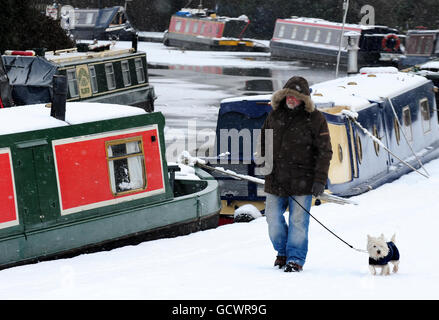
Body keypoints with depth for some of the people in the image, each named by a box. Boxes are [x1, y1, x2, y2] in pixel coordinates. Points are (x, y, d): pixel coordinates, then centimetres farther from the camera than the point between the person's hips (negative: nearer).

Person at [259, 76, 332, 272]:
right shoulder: (275, 114, 7)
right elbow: (264, 138, 24)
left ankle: (295, 258, 8)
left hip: (301, 181, -5)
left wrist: (320, 180, -12)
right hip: (275, 179, 5)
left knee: (298, 220, -3)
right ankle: (282, 252, 27)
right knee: (273, 217, 7)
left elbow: (325, 151, -7)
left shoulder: (315, 119, -7)